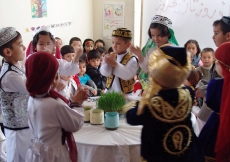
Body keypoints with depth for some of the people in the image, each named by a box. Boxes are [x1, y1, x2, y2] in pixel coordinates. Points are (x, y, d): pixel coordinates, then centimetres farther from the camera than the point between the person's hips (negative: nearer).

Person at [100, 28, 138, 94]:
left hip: (125, 93, -4)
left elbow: (127, 75, -26)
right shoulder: (111, 56, 1)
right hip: (109, 90, 4)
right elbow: (104, 73, -6)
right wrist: (108, 63, -25)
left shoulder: (132, 59, -13)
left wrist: (115, 64, -29)